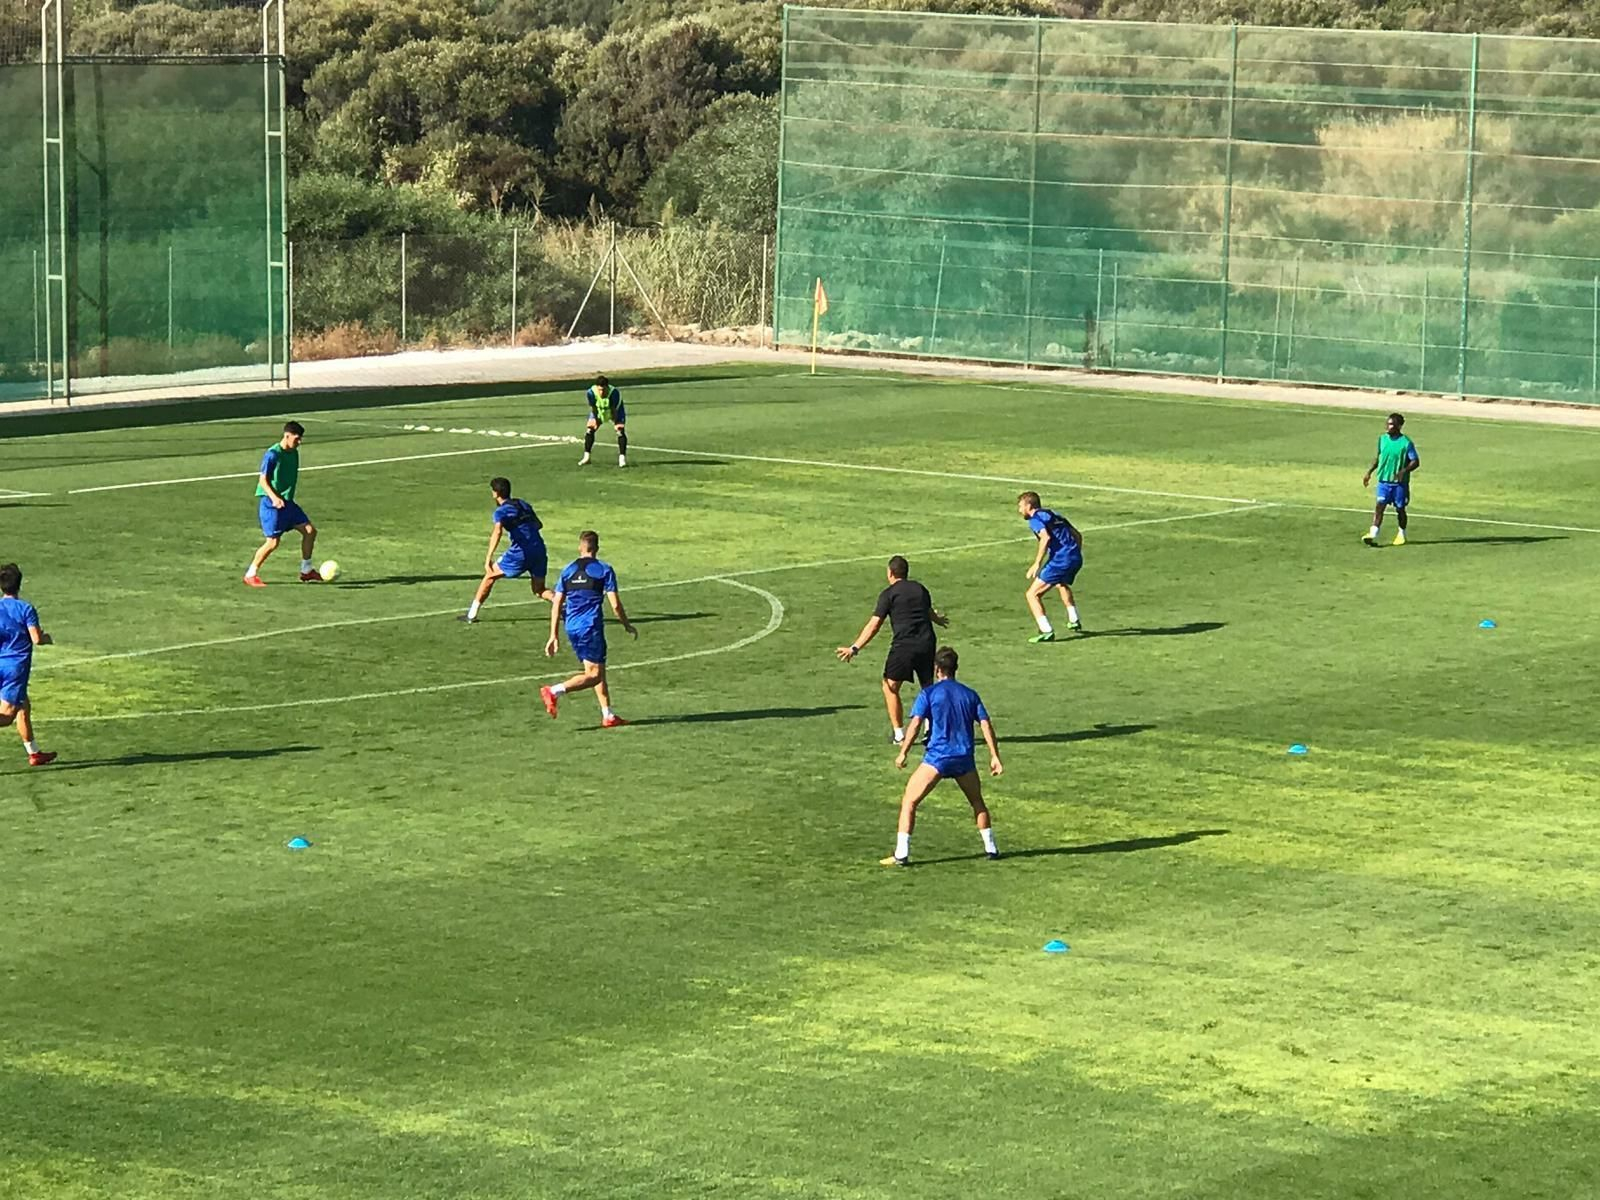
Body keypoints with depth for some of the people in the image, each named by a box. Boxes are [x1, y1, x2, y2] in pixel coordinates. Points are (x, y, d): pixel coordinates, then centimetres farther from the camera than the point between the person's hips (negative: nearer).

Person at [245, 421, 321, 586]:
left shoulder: (293, 453, 9)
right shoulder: (272, 454, -15)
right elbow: (263, 480, -16)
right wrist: (274, 498, -31)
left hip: (287, 502, 8)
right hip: (271, 503, -8)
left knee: (310, 530, 3)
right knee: (273, 542, -11)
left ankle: (306, 571, 17)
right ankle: (250, 575, 2)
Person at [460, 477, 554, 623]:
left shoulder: (501, 511, -3)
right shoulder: (523, 504, 17)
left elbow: (497, 532, -23)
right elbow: (539, 525, 29)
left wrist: (489, 558, -32)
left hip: (521, 552, -6)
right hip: (540, 550, 6)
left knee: (490, 575, 12)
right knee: (539, 590, 16)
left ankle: (472, 614, 13)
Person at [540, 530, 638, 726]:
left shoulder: (568, 570, 9)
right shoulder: (603, 570, -4)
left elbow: (556, 605, 6)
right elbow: (615, 604, -7)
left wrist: (554, 636, 10)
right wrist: (627, 625, 9)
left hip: (572, 628, 6)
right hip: (591, 627, -6)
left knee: (598, 672, 16)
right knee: (594, 674, -4)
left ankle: (608, 715, 15)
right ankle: (555, 691, -22)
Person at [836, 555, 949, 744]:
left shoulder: (889, 594, -2)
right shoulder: (920, 589, 16)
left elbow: (874, 625, -10)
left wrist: (854, 648, -12)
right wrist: (938, 620, 62)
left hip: (904, 645, -5)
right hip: (926, 643, 5)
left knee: (890, 687, 8)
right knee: (928, 688, 20)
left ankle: (899, 733, 5)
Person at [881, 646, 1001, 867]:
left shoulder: (928, 693, 1)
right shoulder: (970, 694, 12)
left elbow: (915, 723, -10)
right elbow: (986, 725, 6)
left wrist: (903, 753, -8)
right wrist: (994, 756, 6)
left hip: (937, 757, -4)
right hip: (964, 758, 4)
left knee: (909, 802, 1)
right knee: (978, 803, 26)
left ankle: (901, 854, -9)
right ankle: (991, 848, 25)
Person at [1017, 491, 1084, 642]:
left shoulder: (1035, 519, -1)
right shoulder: (1055, 516, 24)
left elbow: (1045, 537, -21)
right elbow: (1077, 536, 25)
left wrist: (1037, 564, -20)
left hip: (1060, 560, -9)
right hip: (1076, 558, 9)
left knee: (1032, 594, -4)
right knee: (1062, 584, 41)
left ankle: (1047, 631, -17)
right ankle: (1074, 622, 48)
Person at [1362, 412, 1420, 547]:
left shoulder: (1406, 443, -11)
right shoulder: (1382, 439, 5)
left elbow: (1415, 462, -10)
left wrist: (1404, 471, -25)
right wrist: (1369, 472, 12)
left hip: (1400, 482, -3)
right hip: (1383, 480, 3)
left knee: (1400, 509, 9)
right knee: (1380, 505, -10)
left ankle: (1402, 534, 29)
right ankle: (1373, 534, -18)